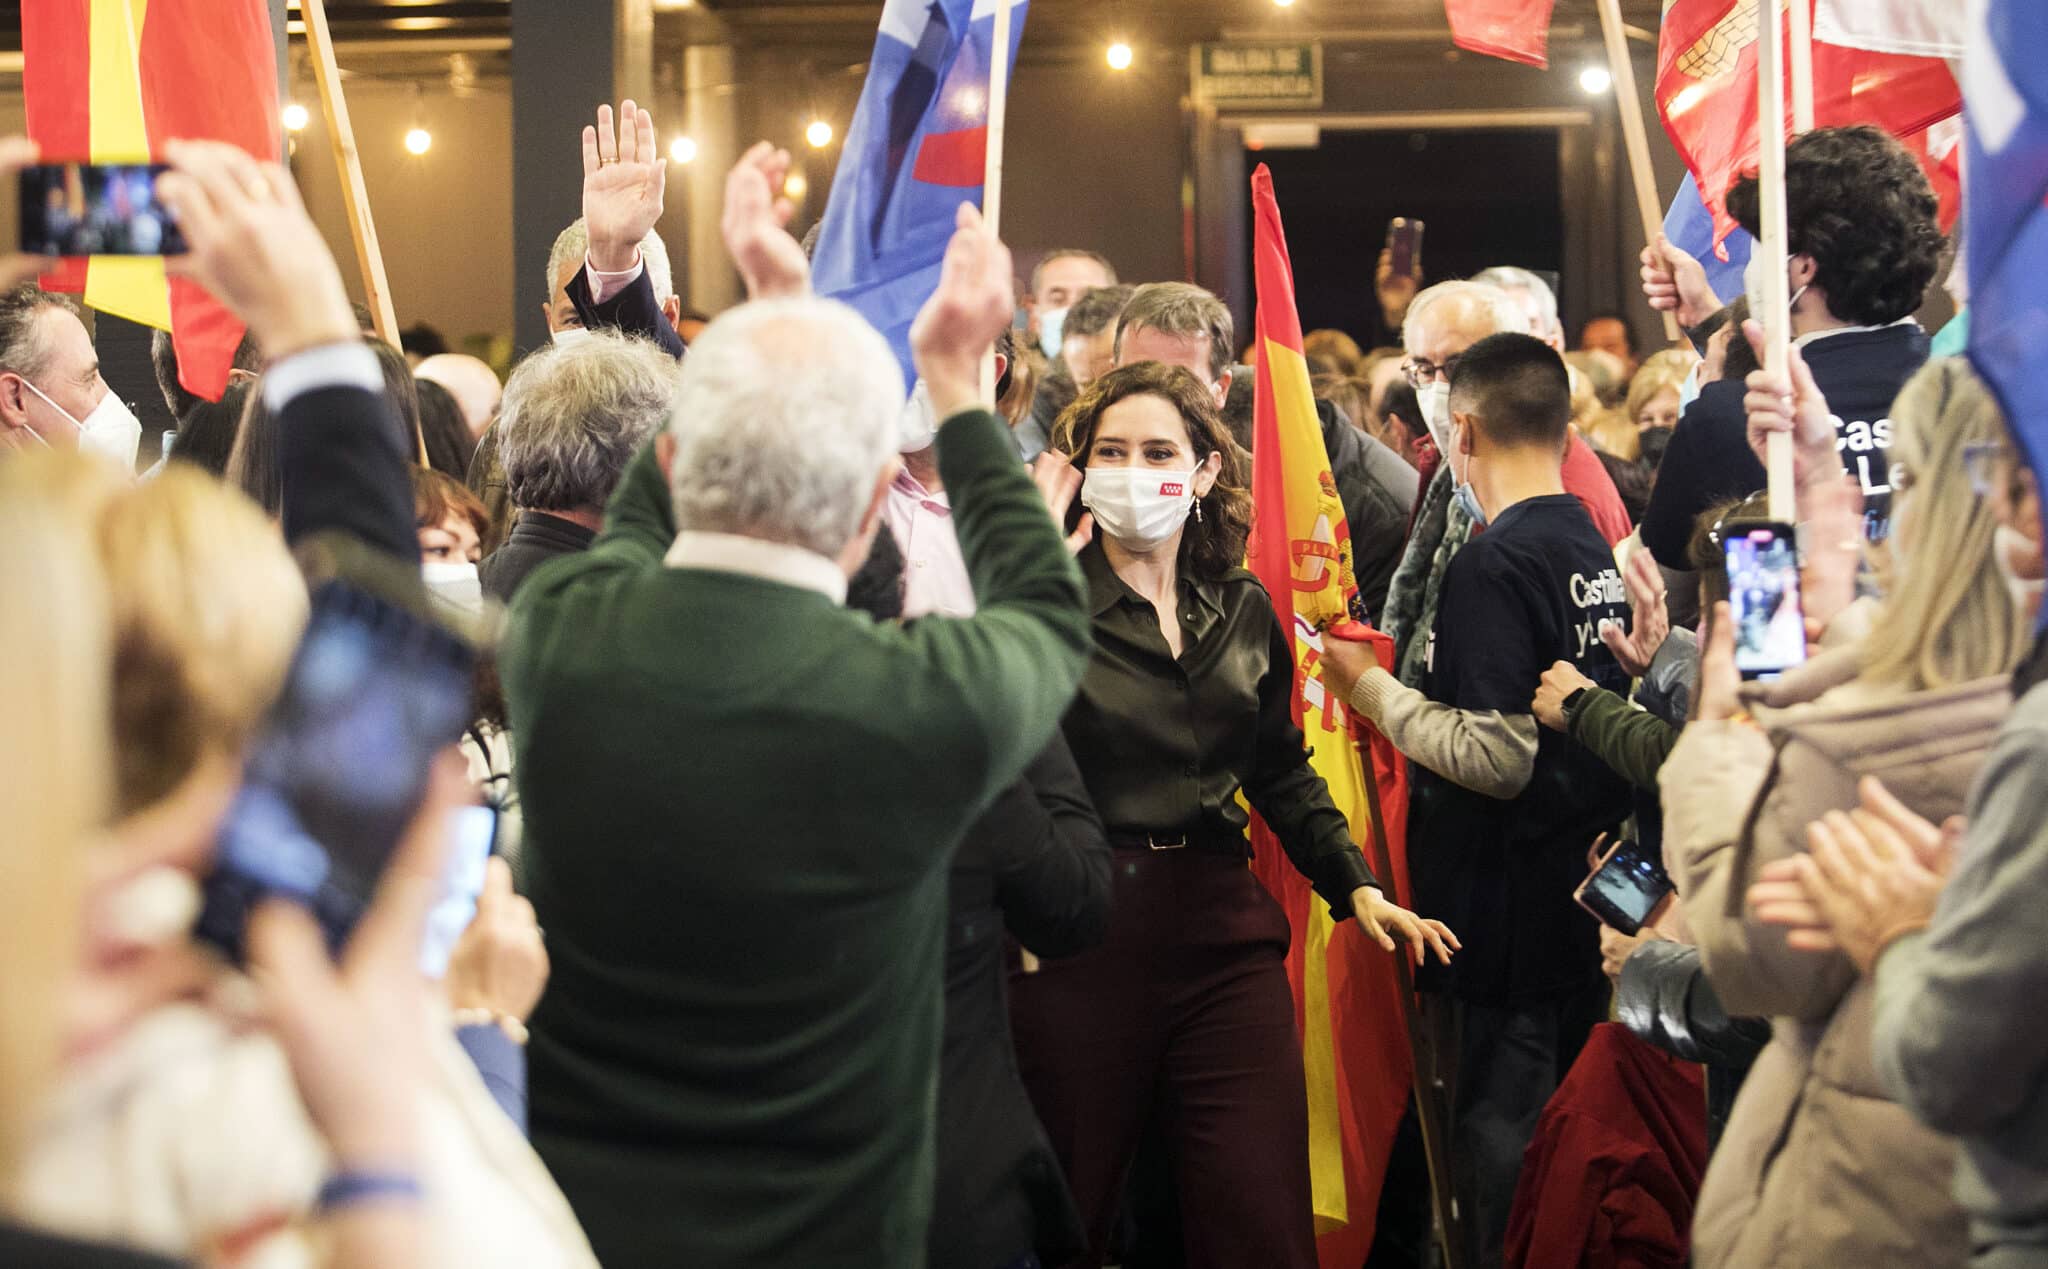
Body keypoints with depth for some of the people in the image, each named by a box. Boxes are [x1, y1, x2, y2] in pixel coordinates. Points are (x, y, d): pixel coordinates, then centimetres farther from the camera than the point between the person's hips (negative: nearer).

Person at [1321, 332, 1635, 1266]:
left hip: (1510, 930, -9)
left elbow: (1498, 758, -22)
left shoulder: (1494, 565, -17)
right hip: (1590, 915, 9)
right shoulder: (1601, 552, 9)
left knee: (1503, 1170, -2)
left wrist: (1372, 690, -11)